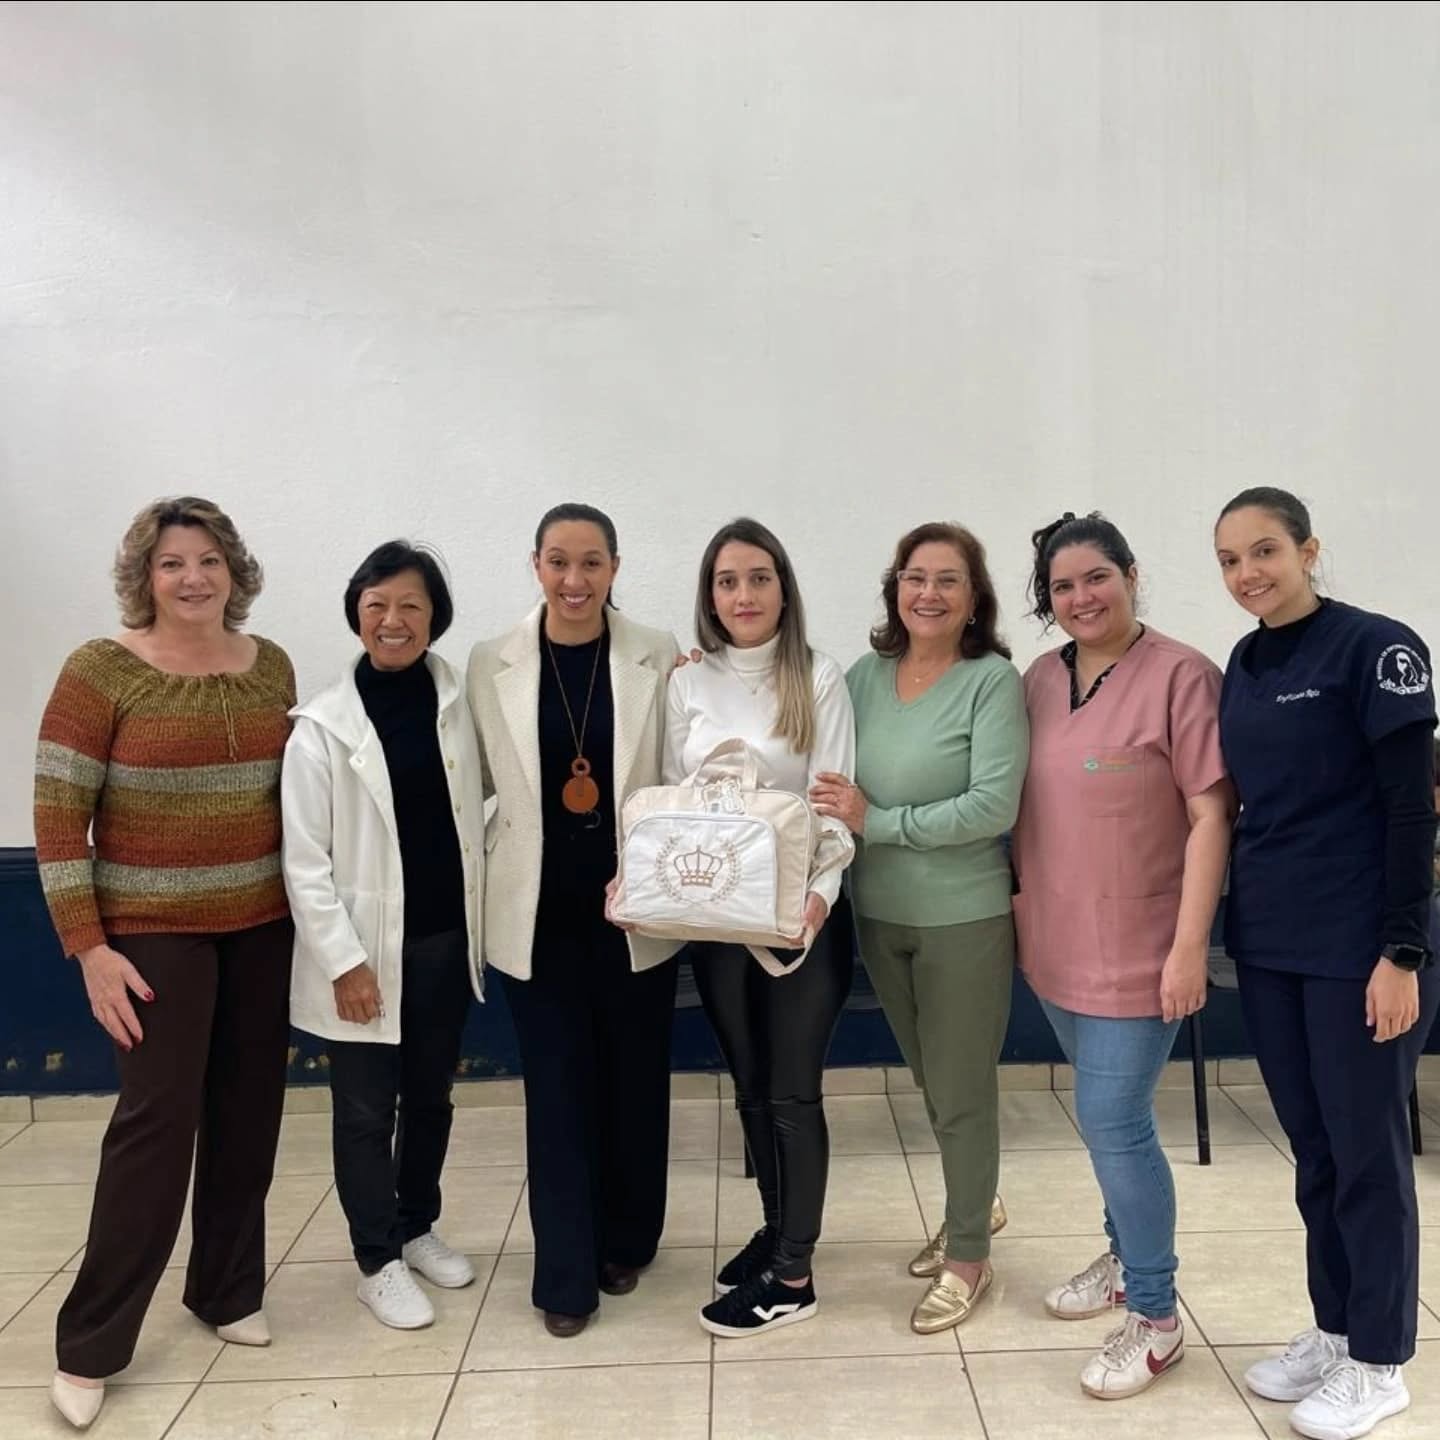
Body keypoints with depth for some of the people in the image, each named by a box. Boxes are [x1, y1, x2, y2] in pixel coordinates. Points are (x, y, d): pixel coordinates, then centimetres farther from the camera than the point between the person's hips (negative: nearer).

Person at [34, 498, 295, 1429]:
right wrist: (89, 948, -12)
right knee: (157, 1119, -2)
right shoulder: (102, 671, -9)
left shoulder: (271, 666, 4)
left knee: (249, 1115, 10)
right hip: (154, 931, -4)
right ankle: (90, 1345, 15)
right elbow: (56, 816, -9)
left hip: (261, 925, 5)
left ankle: (228, 1290, 30)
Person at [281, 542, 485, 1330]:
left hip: (445, 938, 4)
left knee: (429, 1097, 18)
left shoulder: (457, 703, 0)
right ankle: (378, 1261, 26)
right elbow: (304, 861, -11)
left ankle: (418, 1227, 38)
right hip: (366, 950, -4)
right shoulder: (322, 726, -11)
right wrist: (344, 959, -14)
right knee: (366, 1112, 9)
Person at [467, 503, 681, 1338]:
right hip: (539, 910, 0)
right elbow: (483, 778, 5)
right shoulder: (492, 664, -1)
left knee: (635, 1079, 13)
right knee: (558, 1087, 8)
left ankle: (626, 1242, 35)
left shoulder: (658, 658, -4)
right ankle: (567, 1273, 23)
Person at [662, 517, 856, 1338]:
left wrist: (821, 892, -25)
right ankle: (777, 1230, 36)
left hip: (798, 914, -4)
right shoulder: (689, 686, 5)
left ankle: (794, 1275, 17)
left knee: (793, 1091, 4)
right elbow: (671, 801, 7)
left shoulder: (819, 679, -6)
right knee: (750, 1086, 17)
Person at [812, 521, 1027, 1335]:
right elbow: (832, 785, 8)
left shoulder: (993, 679, -14)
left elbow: (993, 806, -22)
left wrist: (877, 823, -21)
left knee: (962, 1089, 9)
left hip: (965, 916, -5)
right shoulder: (866, 675, 1)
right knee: (930, 1082, 21)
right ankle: (976, 1205, 45)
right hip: (879, 914, 5)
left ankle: (970, 1259, 29)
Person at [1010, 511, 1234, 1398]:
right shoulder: (1041, 680, 6)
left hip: (1138, 949, -6)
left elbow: (1211, 816, -15)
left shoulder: (1180, 676, -13)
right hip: (1055, 945, 6)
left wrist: (1190, 944, -18)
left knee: (1114, 1121, -3)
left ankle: (1157, 1318, 15)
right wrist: (1020, 901, 12)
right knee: (1110, 1117, 19)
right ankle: (1126, 1256, 39)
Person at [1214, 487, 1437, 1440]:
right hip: (1268, 945, 6)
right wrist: (1231, 924, 13)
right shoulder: (1243, 667, 9)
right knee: (1314, 1148, 16)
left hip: (1359, 946, -6)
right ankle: (1333, 1330, 32)